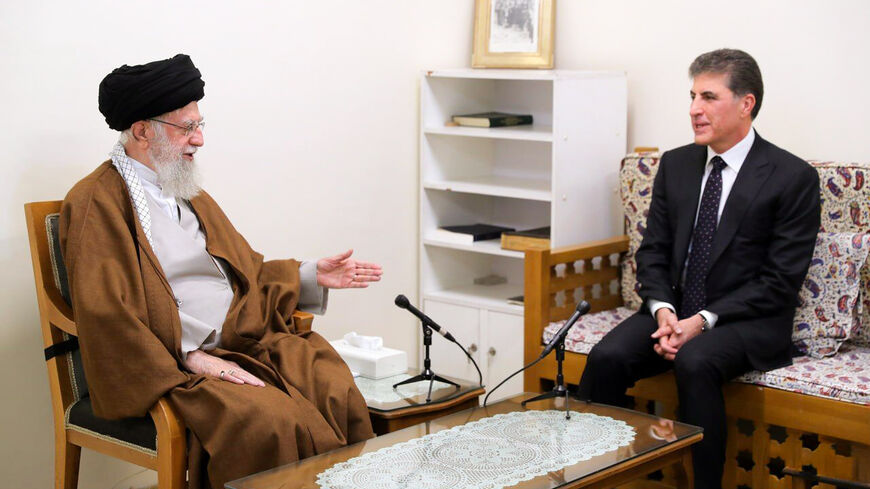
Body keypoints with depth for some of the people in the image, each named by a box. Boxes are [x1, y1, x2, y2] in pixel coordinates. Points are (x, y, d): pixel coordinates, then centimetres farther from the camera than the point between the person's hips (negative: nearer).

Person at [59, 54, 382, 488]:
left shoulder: (190, 196, 24)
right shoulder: (96, 204, -3)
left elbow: (246, 271, 30)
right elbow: (104, 313, -13)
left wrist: (311, 276, 14)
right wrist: (191, 357, -18)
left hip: (247, 342, 7)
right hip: (170, 366, -7)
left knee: (340, 394, -19)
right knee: (270, 422, -32)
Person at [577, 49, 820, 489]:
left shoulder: (793, 177, -5)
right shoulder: (675, 164, 11)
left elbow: (780, 282, -8)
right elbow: (653, 252, 10)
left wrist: (704, 320, -17)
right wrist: (663, 310, -10)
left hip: (746, 321, -4)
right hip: (673, 310, 5)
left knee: (696, 362, -35)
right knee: (606, 357, -23)